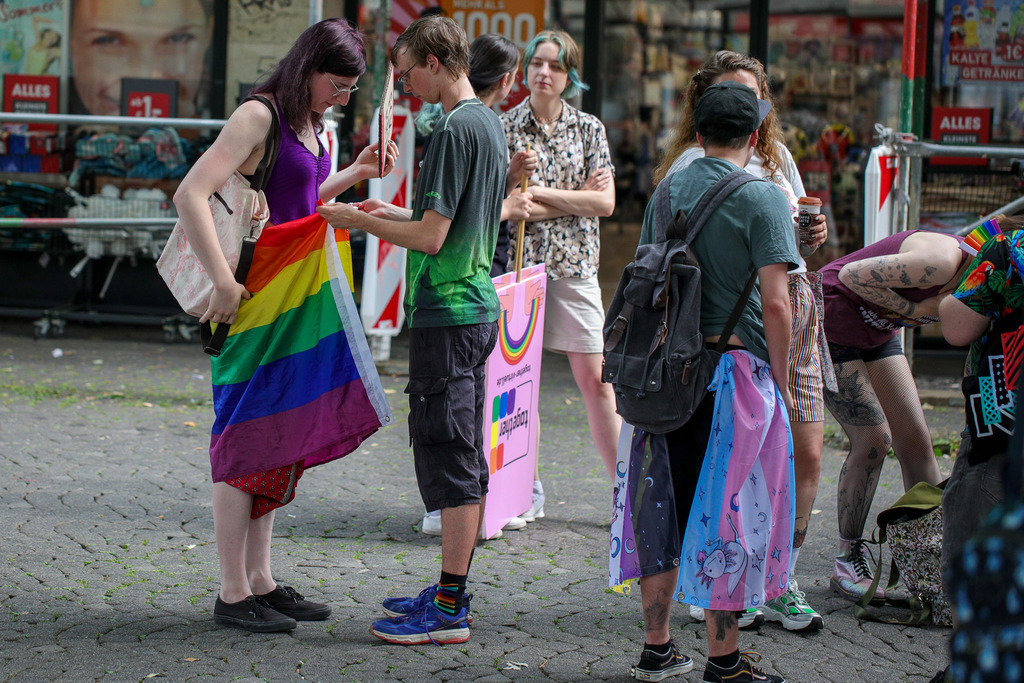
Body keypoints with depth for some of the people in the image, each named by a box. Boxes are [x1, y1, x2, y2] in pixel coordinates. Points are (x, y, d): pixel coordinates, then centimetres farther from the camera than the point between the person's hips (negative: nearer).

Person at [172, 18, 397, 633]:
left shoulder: (312, 123, 13)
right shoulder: (259, 116, -14)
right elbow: (191, 195, -22)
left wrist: (355, 173, 15)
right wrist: (224, 281, -25)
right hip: (253, 298, -9)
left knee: (277, 440, 13)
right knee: (247, 440, -4)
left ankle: (261, 580, 21)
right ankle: (234, 594, 2)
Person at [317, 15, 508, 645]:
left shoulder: (454, 130, -16)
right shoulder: (492, 123, 13)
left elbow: (432, 237, -19)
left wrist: (359, 221, -8)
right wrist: (395, 215, 19)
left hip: (447, 311, -10)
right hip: (480, 305, 10)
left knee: (449, 456, -7)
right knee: (467, 457, 13)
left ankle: (448, 612, -4)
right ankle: (453, 592, 21)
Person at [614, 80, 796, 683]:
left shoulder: (667, 191, 8)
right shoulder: (763, 199, -9)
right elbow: (776, 303, -14)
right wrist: (781, 382, -5)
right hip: (736, 365, -5)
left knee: (665, 506, 12)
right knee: (726, 511, 1)